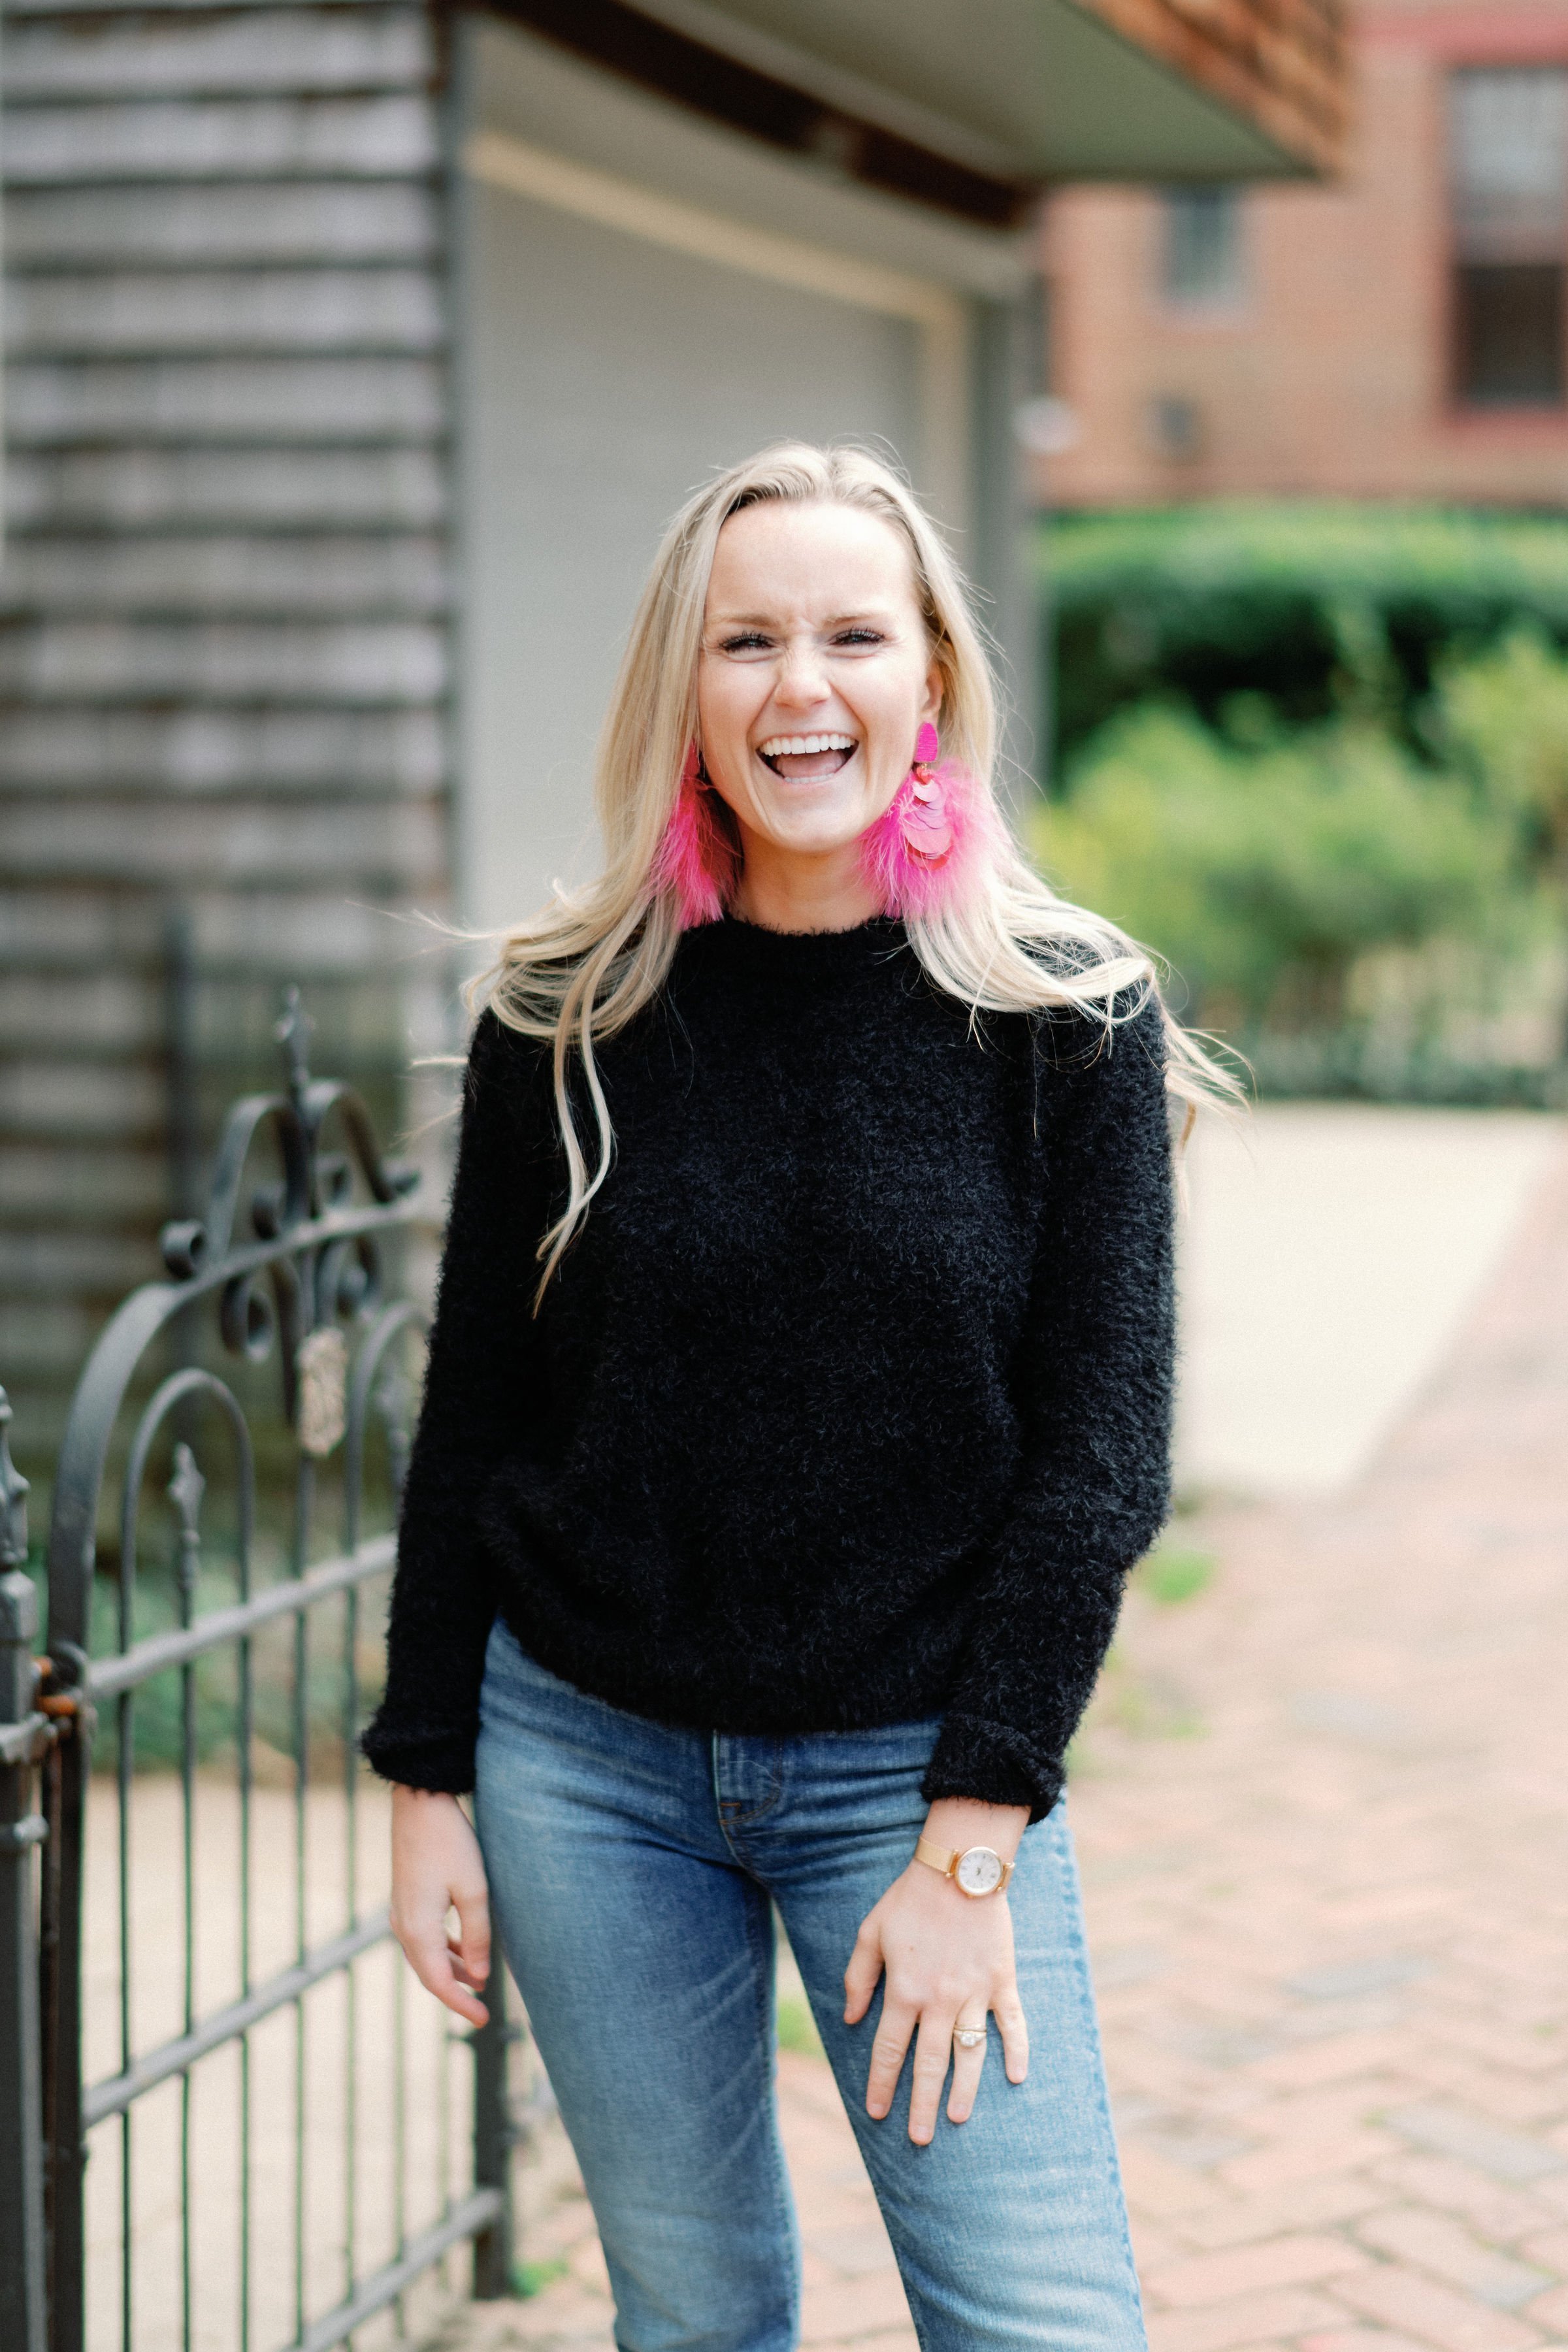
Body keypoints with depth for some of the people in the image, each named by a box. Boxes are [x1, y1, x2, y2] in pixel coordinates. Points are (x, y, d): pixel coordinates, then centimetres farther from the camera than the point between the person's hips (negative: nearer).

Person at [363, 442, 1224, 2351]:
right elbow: (472, 1420, 5)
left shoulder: (1067, 1020, -5)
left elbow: (1102, 1455, -6)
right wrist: (428, 1780, 3)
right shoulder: (569, 1014, -1)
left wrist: (971, 1840, -11)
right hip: (589, 1762, 2)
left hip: (919, 1764, -1)